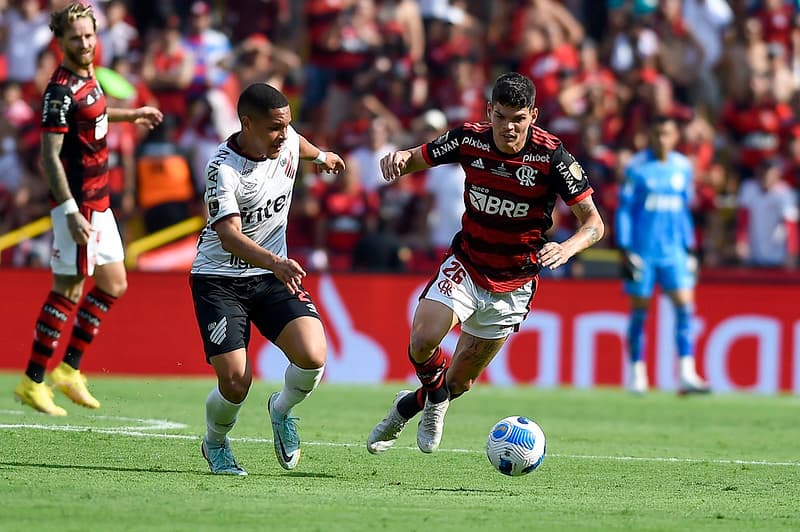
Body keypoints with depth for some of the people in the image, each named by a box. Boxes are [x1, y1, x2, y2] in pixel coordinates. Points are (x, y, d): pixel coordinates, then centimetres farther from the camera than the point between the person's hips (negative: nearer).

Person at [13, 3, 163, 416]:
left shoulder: (86, 78, 8)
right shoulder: (61, 90, -20)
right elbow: (49, 156, -22)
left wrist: (131, 115, 41)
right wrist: (71, 212, -26)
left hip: (98, 202, 10)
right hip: (77, 203, -10)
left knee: (113, 285, 14)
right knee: (68, 291, -5)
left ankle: (69, 369, 20)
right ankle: (32, 382, 2)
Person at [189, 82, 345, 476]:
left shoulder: (285, 140, -5)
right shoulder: (224, 168, -24)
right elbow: (229, 235, -37)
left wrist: (320, 156, 45)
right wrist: (274, 262, -53)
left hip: (273, 276, 5)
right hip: (219, 278, -5)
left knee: (312, 357, -19)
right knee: (235, 381, -17)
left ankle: (282, 410, 16)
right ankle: (215, 445, 18)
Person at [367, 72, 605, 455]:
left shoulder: (551, 156, -20)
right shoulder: (469, 139, -13)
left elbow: (593, 222, -17)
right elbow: (415, 160, 1)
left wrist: (567, 247, -39)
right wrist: (398, 159, -24)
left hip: (514, 283, -1)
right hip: (466, 264, 1)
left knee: (459, 382, 6)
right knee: (423, 341, -24)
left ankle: (409, 406, 39)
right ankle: (435, 394, 10)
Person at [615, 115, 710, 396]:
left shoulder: (683, 167, 8)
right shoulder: (636, 167, -5)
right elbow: (624, 210, -3)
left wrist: (689, 248, 15)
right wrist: (625, 250, -8)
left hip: (674, 252, 3)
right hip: (642, 251, -3)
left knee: (685, 306, -9)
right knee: (639, 309, 2)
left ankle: (686, 374, -12)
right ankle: (637, 373, 13)